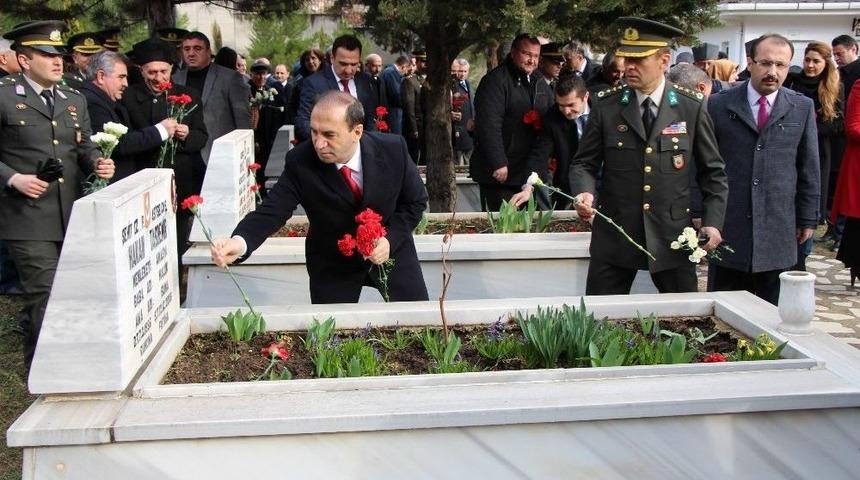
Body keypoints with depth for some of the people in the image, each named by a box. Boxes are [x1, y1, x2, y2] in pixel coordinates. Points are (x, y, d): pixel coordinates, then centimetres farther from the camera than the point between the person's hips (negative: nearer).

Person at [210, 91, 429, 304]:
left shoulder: (393, 149, -21)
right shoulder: (300, 162, -23)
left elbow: (416, 201, -7)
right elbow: (271, 211, -26)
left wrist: (391, 238, -23)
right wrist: (239, 242, -46)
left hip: (391, 248, 1)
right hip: (333, 264, -1)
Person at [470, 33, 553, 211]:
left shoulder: (541, 85, 16)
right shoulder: (495, 81, -10)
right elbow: (489, 125, -19)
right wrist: (498, 164, -23)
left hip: (531, 173, 7)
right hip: (501, 173, -7)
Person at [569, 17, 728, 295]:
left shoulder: (692, 108, 1)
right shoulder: (606, 106, 1)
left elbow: (712, 172, 7)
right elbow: (584, 163, 4)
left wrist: (712, 222, -2)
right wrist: (585, 193, -16)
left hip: (672, 237, 0)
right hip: (614, 235, 0)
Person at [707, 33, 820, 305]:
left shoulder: (802, 108, 5)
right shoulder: (719, 105, 1)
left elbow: (808, 168, 8)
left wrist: (808, 218, 8)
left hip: (778, 230, 1)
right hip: (727, 226, -1)